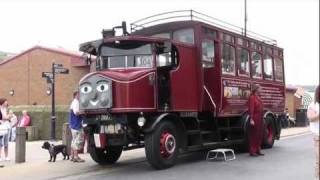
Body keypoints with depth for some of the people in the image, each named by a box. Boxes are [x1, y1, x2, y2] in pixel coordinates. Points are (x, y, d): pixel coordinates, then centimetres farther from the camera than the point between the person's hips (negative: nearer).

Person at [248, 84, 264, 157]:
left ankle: (258, 150, 22)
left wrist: (262, 118, 15)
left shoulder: (258, 97, 16)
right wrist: (251, 119, -24)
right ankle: (252, 151, 3)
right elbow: (251, 109, -18)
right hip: (255, 118, -9)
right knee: (254, 135, -4)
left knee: (260, 135, 13)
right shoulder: (252, 97, -11)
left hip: (260, 118, 9)